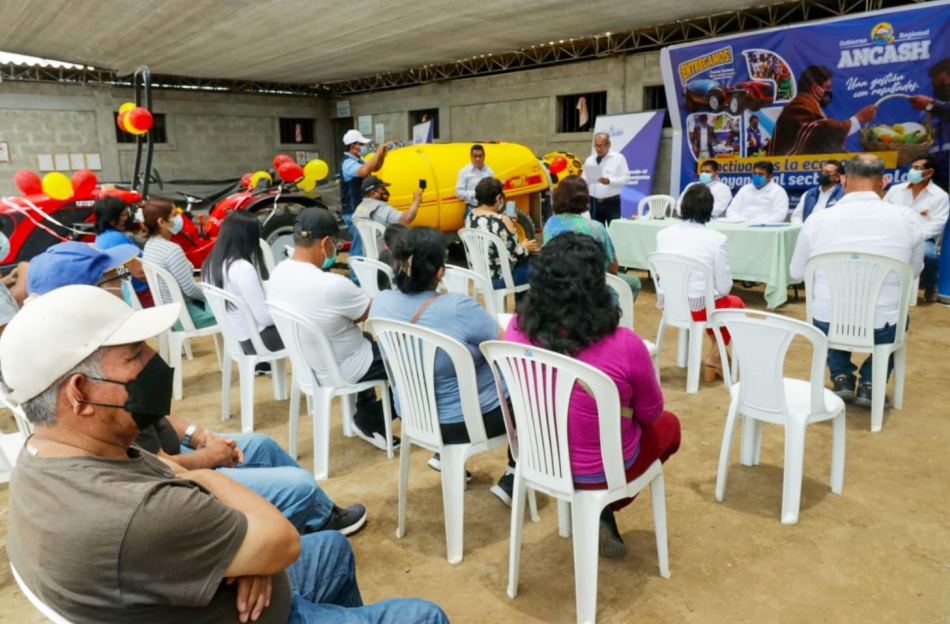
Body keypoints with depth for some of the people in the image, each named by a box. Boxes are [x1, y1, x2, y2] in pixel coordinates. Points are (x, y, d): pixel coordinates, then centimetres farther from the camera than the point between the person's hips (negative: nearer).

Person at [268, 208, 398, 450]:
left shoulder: (279, 272, -8)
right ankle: (372, 421, 28)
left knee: (367, 339, 30)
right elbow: (374, 312, -14)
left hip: (305, 363, 8)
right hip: (338, 371, -8)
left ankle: (367, 418, 35)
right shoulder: (332, 285, -33)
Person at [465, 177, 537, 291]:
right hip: (499, 278, -8)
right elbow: (514, 255, -19)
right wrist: (525, 248, 1)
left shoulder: (470, 217, 0)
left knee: (524, 262, 26)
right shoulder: (501, 221, -23)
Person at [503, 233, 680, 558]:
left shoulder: (517, 329, -18)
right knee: (667, 425, 28)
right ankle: (604, 509, 23)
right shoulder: (624, 345, -30)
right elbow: (650, 413, -10)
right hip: (601, 469, -4)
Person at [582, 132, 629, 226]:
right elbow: (584, 180, 11)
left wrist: (609, 181, -22)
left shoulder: (618, 158, -1)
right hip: (594, 202, 4)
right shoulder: (589, 160, 12)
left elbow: (626, 178, -8)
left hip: (612, 202, -4)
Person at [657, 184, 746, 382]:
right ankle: (714, 357, 20)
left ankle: (716, 351, 40)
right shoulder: (717, 239, -14)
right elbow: (724, 286, -11)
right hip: (699, 308, -5)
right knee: (736, 304, 29)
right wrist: (716, 290, 12)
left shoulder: (663, 234, -2)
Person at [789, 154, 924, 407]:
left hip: (828, 326, 0)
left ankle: (841, 379, 23)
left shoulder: (817, 220, -9)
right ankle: (869, 384, 21)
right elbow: (915, 270, 10)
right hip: (882, 328, 0)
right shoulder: (907, 218, -8)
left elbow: (796, 273, 6)